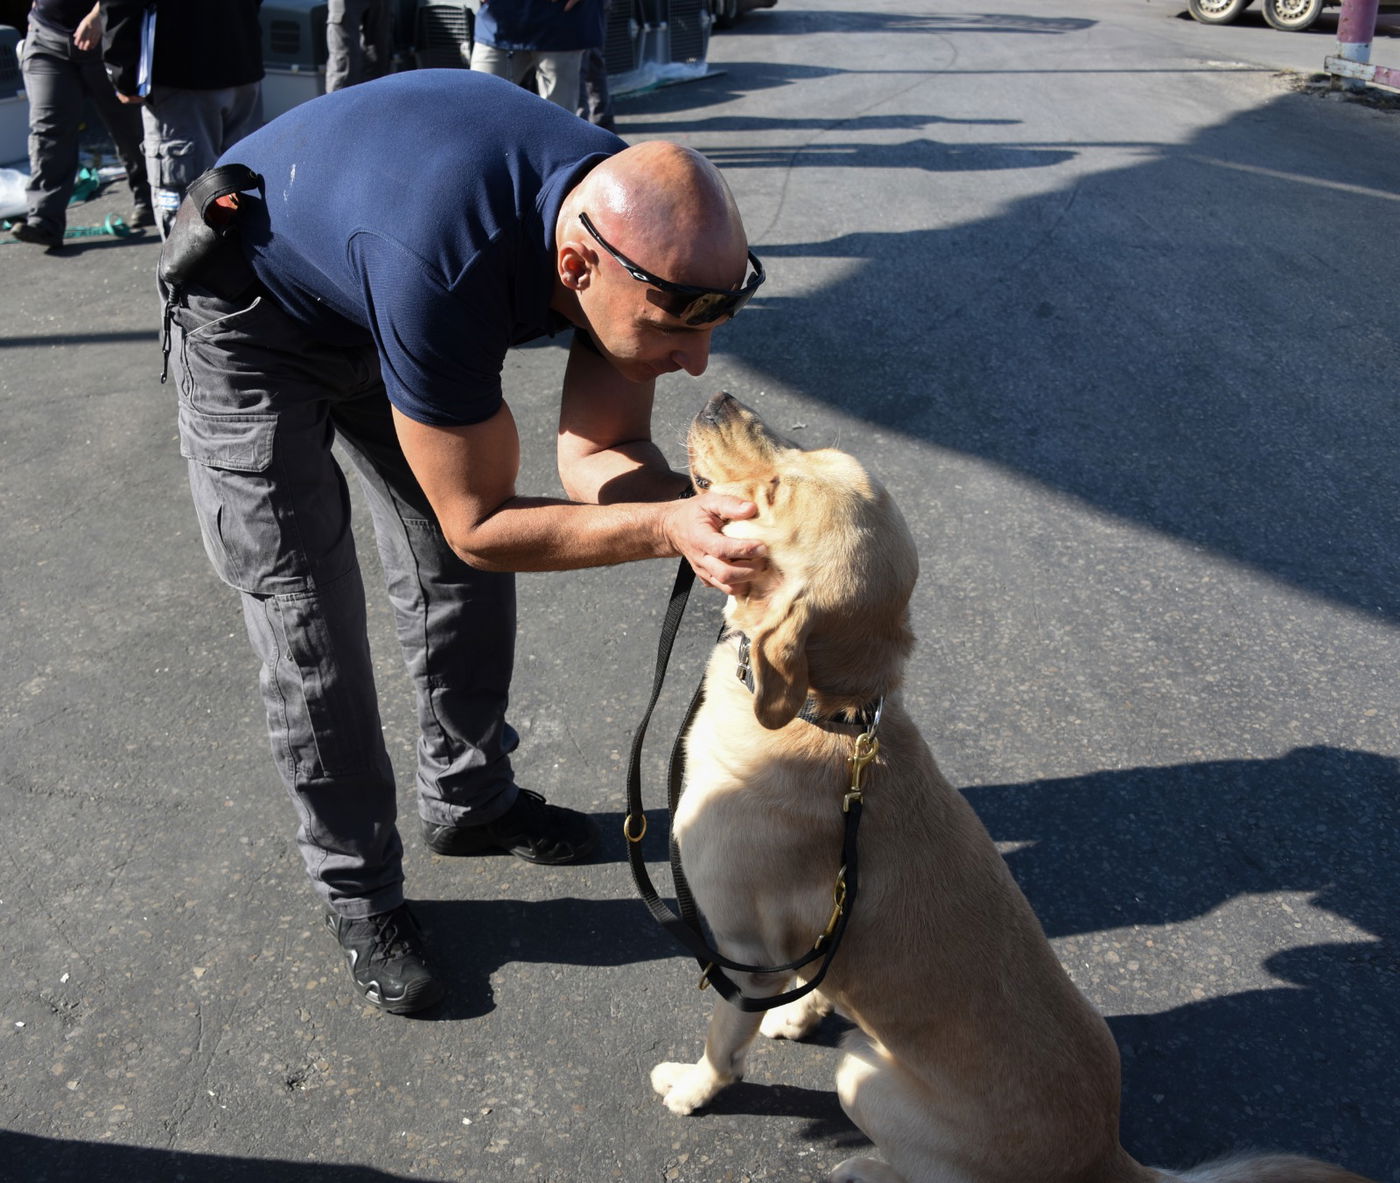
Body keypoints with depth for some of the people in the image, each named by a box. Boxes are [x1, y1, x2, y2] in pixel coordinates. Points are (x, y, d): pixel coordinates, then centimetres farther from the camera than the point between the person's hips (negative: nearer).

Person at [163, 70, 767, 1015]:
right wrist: (667, 527, -43)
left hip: (387, 311, 6)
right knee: (310, 630, -5)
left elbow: (598, 451, -18)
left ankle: (468, 799, 33)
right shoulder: (445, 269, -45)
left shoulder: (640, 231, -25)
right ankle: (358, 893, 15)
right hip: (252, 320, -6)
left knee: (463, 579, 10)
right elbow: (478, 522, -33)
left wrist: (704, 519, -37)